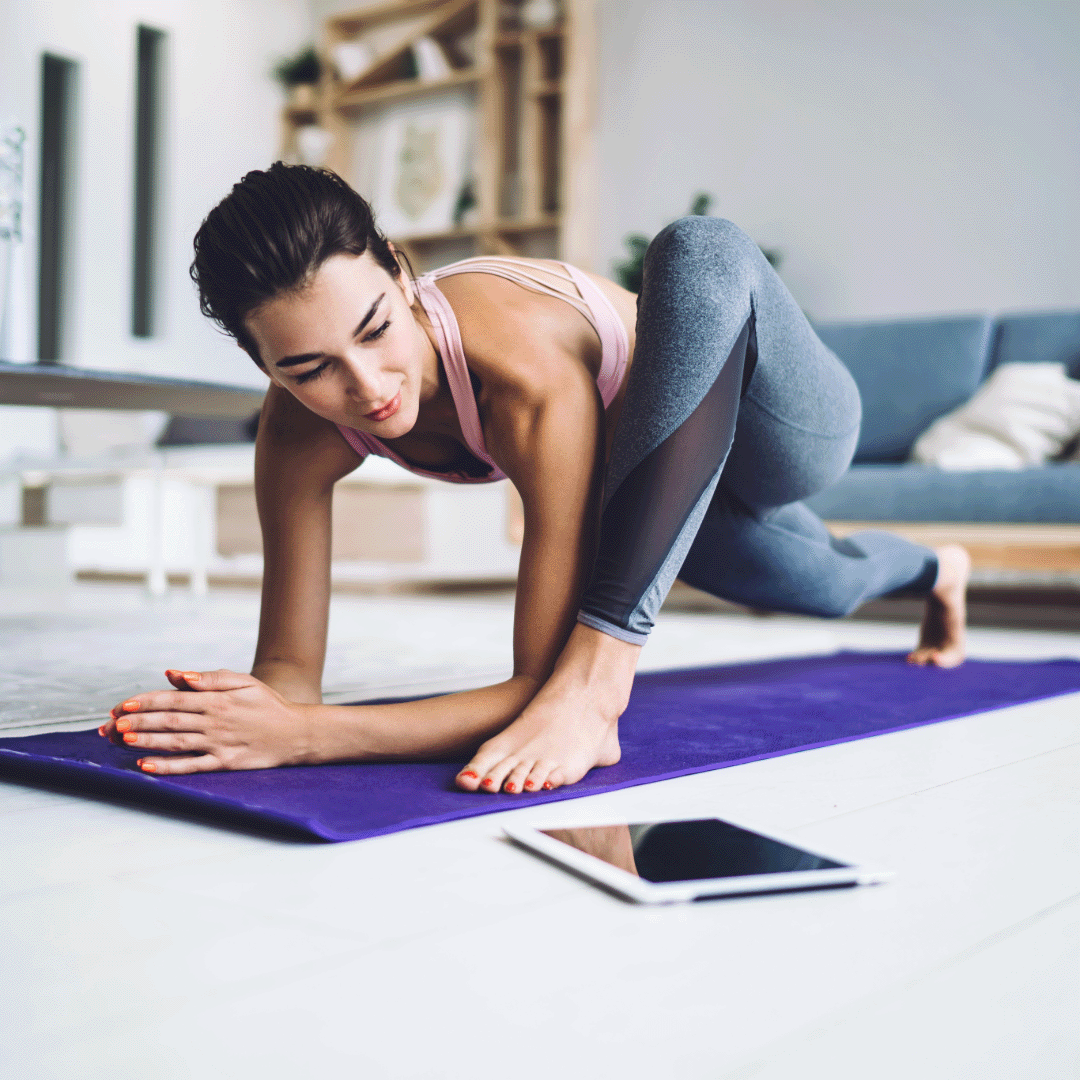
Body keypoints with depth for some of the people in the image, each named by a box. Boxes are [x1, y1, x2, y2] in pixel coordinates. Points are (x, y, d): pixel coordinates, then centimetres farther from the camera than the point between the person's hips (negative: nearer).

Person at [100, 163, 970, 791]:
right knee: (827, 588, 36)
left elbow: (536, 690, -44)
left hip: (781, 430, -6)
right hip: (666, 482, 6)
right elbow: (290, 667, -21)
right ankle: (931, 571, 74)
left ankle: (600, 676, -37)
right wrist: (253, 711, -45)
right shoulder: (299, 435, -26)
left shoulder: (529, 377, -45)